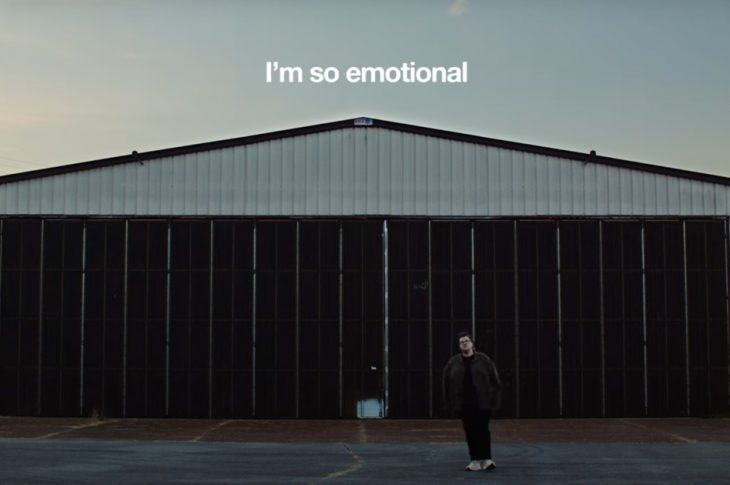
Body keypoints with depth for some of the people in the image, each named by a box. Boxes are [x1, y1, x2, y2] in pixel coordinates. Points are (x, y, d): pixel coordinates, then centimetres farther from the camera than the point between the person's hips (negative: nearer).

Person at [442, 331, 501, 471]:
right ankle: (476, 460, 8)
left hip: (482, 403, -2)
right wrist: (450, 404, 5)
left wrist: (494, 399, -4)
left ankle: (486, 459, -5)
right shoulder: (453, 363, 6)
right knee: (470, 432, 4)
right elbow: (446, 384, 10)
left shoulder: (484, 360, 1)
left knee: (483, 430, -7)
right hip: (464, 405, 2)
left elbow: (495, 380, 2)